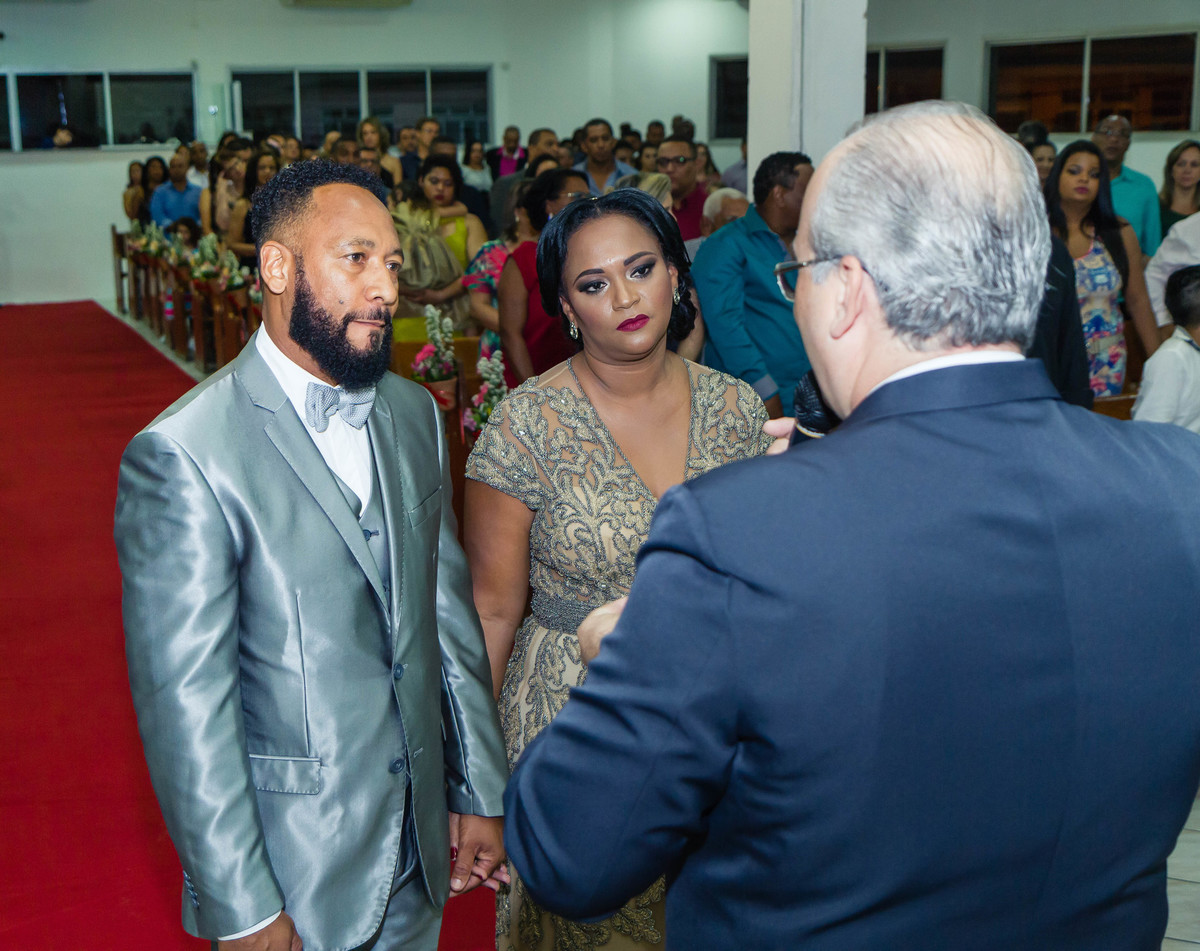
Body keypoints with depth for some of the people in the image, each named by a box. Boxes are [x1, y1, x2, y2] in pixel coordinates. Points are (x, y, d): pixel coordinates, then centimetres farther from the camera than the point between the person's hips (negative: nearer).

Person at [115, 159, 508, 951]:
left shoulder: (414, 414, 3)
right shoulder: (183, 457, -19)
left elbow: (449, 611, 8)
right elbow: (184, 702, -18)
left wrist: (479, 793, 9)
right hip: (294, 865, -6)